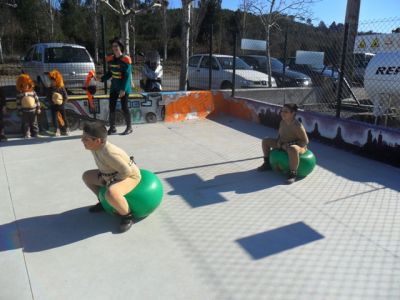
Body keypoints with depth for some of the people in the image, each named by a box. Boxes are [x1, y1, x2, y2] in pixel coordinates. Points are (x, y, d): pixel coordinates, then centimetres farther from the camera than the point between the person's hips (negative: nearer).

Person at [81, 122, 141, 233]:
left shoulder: (109, 153, -35)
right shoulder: (96, 147, -8)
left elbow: (126, 171, -31)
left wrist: (111, 181, -19)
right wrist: (102, 175, 1)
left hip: (129, 176, -10)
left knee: (111, 193, -39)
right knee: (87, 176, 17)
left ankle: (127, 216, -13)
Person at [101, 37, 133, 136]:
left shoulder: (125, 59, -12)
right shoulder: (110, 59, 7)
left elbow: (127, 76, -15)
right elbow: (110, 73, 15)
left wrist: (123, 89, -20)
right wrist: (102, 79, -1)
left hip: (124, 88, -6)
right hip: (114, 87, 6)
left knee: (124, 107, -2)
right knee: (111, 107, 5)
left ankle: (129, 127, 12)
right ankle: (112, 127, 16)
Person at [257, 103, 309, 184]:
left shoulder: (297, 126, -25)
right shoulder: (282, 122, -3)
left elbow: (305, 141, -21)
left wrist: (289, 144, -25)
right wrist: (279, 141, -8)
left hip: (298, 147, -8)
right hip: (284, 145, 8)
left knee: (292, 149, -45)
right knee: (265, 141, 6)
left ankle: (293, 174, -30)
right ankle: (267, 164, 18)